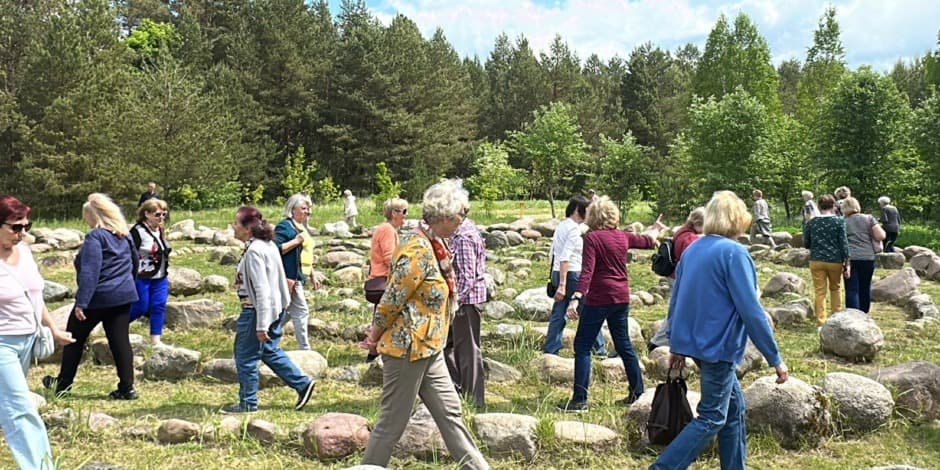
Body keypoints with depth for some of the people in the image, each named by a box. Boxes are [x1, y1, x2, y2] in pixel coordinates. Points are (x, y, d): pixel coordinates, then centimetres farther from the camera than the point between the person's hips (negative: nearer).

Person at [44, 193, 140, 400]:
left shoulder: (95, 237, -14)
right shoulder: (124, 236, 9)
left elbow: (89, 272, -21)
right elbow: (135, 262, 23)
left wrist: (81, 303, -21)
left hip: (98, 297, -6)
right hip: (124, 295, 6)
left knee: (74, 338, 12)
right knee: (120, 341, 5)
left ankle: (63, 384, 23)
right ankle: (127, 388, 3)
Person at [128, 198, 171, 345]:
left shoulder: (160, 231, 8)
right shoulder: (137, 231, -17)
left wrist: (165, 274, 20)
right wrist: (131, 279, -21)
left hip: (160, 279, 7)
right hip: (142, 279, -7)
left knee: (159, 307, 4)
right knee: (140, 308, -2)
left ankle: (155, 339, 11)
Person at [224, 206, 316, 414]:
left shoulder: (254, 251, -21)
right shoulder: (268, 245, 9)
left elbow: (262, 290, -24)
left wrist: (261, 325, -24)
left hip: (257, 310, -10)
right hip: (275, 309, 10)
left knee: (245, 357, 4)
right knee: (270, 351, 21)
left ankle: (247, 403, 16)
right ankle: (303, 384, 20)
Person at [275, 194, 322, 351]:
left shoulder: (303, 227, 19)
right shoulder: (285, 226, -10)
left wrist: (313, 276, 25)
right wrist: (295, 241, -21)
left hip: (299, 277, 9)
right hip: (290, 277, -9)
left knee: (288, 312, 13)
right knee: (301, 311, -7)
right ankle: (304, 349, 0)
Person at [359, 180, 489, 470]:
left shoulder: (436, 244, 8)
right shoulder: (418, 250, -22)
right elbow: (392, 300, -19)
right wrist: (374, 338, -5)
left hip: (428, 349, 9)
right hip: (407, 348, -9)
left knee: (450, 412, 14)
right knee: (392, 423, 3)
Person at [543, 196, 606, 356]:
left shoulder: (561, 226, 12)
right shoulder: (574, 228, -14)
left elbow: (552, 252, 18)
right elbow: (565, 257, -21)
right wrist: (562, 285, -24)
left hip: (557, 273, 8)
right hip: (572, 274, -8)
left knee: (559, 314, 10)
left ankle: (550, 351, 10)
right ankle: (600, 349, 14)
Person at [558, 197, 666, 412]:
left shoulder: (592, 238, -11)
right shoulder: (623, 236, 7)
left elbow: (587, 271, -22)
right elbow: (648, 241, 26)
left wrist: (575, 299, -29)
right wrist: (655, 230, 48)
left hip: (599, 299, -6)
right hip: (621, 298, 7)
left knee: (582, 346, -1)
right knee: (623, 344, 19)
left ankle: (579, 400, -4)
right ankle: (638, 392, 26)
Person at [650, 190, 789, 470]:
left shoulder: (692, 249, 8)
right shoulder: (734, 252, -16)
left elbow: (676, 300, 12)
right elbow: (751, 310, -19)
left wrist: (677, 345, 20)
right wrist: (775, 358, -13)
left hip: (693, 341, 8)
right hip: (718, 346, -8)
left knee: (734, 408, 18)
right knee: (712, 418, 2)